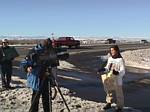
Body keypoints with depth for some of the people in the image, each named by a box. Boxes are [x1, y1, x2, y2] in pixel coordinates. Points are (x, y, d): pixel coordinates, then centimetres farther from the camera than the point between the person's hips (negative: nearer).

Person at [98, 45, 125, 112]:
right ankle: (108, 104, 35)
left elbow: (123, 71, -17)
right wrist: (103, 69, -5)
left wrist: (117, 73, -36)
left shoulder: (120, 60, -15)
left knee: (119, 94, 7)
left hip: (118, 80, -6)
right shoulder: (110, 59, 3)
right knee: (109, 92, 18)